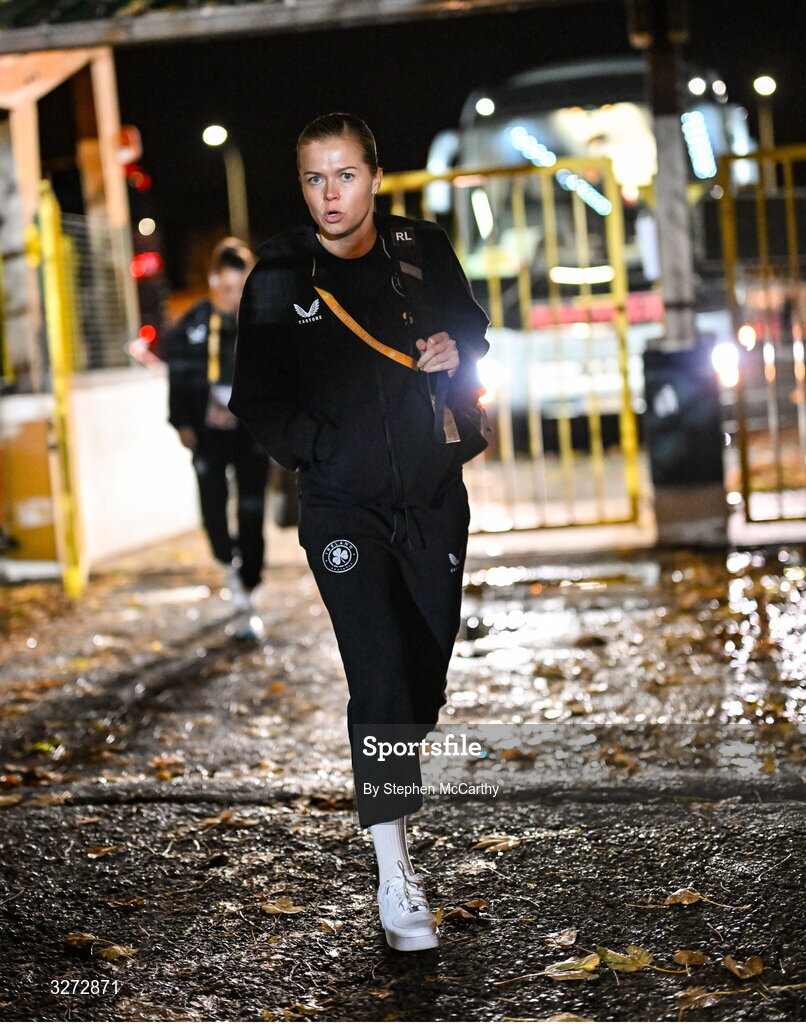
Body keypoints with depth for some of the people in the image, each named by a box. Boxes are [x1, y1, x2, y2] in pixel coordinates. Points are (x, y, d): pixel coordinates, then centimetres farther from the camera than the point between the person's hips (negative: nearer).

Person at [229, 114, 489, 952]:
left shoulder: (423, 250, 3)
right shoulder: (279, 277, -4)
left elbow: (477, 332, 17)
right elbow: (256, 398, 1)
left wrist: (458, 354, -5)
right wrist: (322, 448, -11)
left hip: (433, 495, 4)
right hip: (342, 505, -3)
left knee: (430, 663, 11)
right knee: (380, 676, -14)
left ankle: (395, 781, 39)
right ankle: (394, 876, -10)